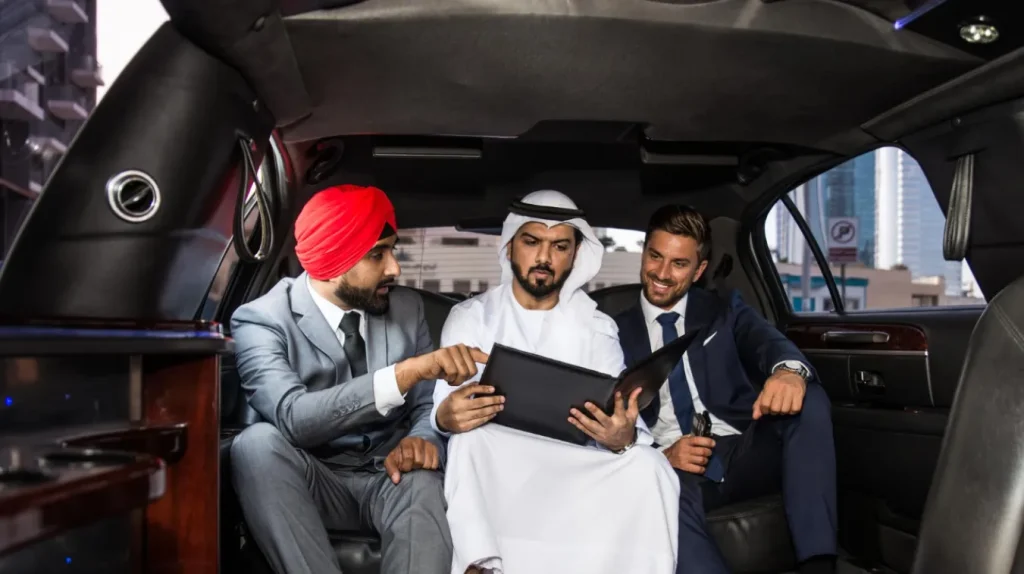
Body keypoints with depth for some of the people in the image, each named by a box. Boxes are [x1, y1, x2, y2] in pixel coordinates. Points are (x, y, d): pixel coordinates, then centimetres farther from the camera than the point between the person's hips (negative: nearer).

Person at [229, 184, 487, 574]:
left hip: (392, 476, 2)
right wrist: (408, 371, -38)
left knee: (423, 485, -34)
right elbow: (293, 418, -28)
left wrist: (424, 440, -20)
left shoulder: (407, 309, 4)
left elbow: (430, 403, 6)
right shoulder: (261, 321, -10)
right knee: (258, 443, -33)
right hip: (315, 481, -1)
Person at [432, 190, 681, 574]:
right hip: (492, 463, 0)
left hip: (573, 463, 1)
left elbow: (623, 423, -3)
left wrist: (624, 438, -29)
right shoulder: (470, 317, 5)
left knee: (647, 465, -29)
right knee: (468, 436, -34)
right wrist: (444, 417, -30)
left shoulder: (597, 327, 8)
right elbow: (443, 408, -4)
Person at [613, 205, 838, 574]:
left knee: (809, 399, -26)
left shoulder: (724, 310, 15)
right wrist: (661, 454, -15)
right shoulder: (617, 332, 12)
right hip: (671, 468, -2)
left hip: (743, 454, 2)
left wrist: (789, 370, -33)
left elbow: (769, 342, -7)